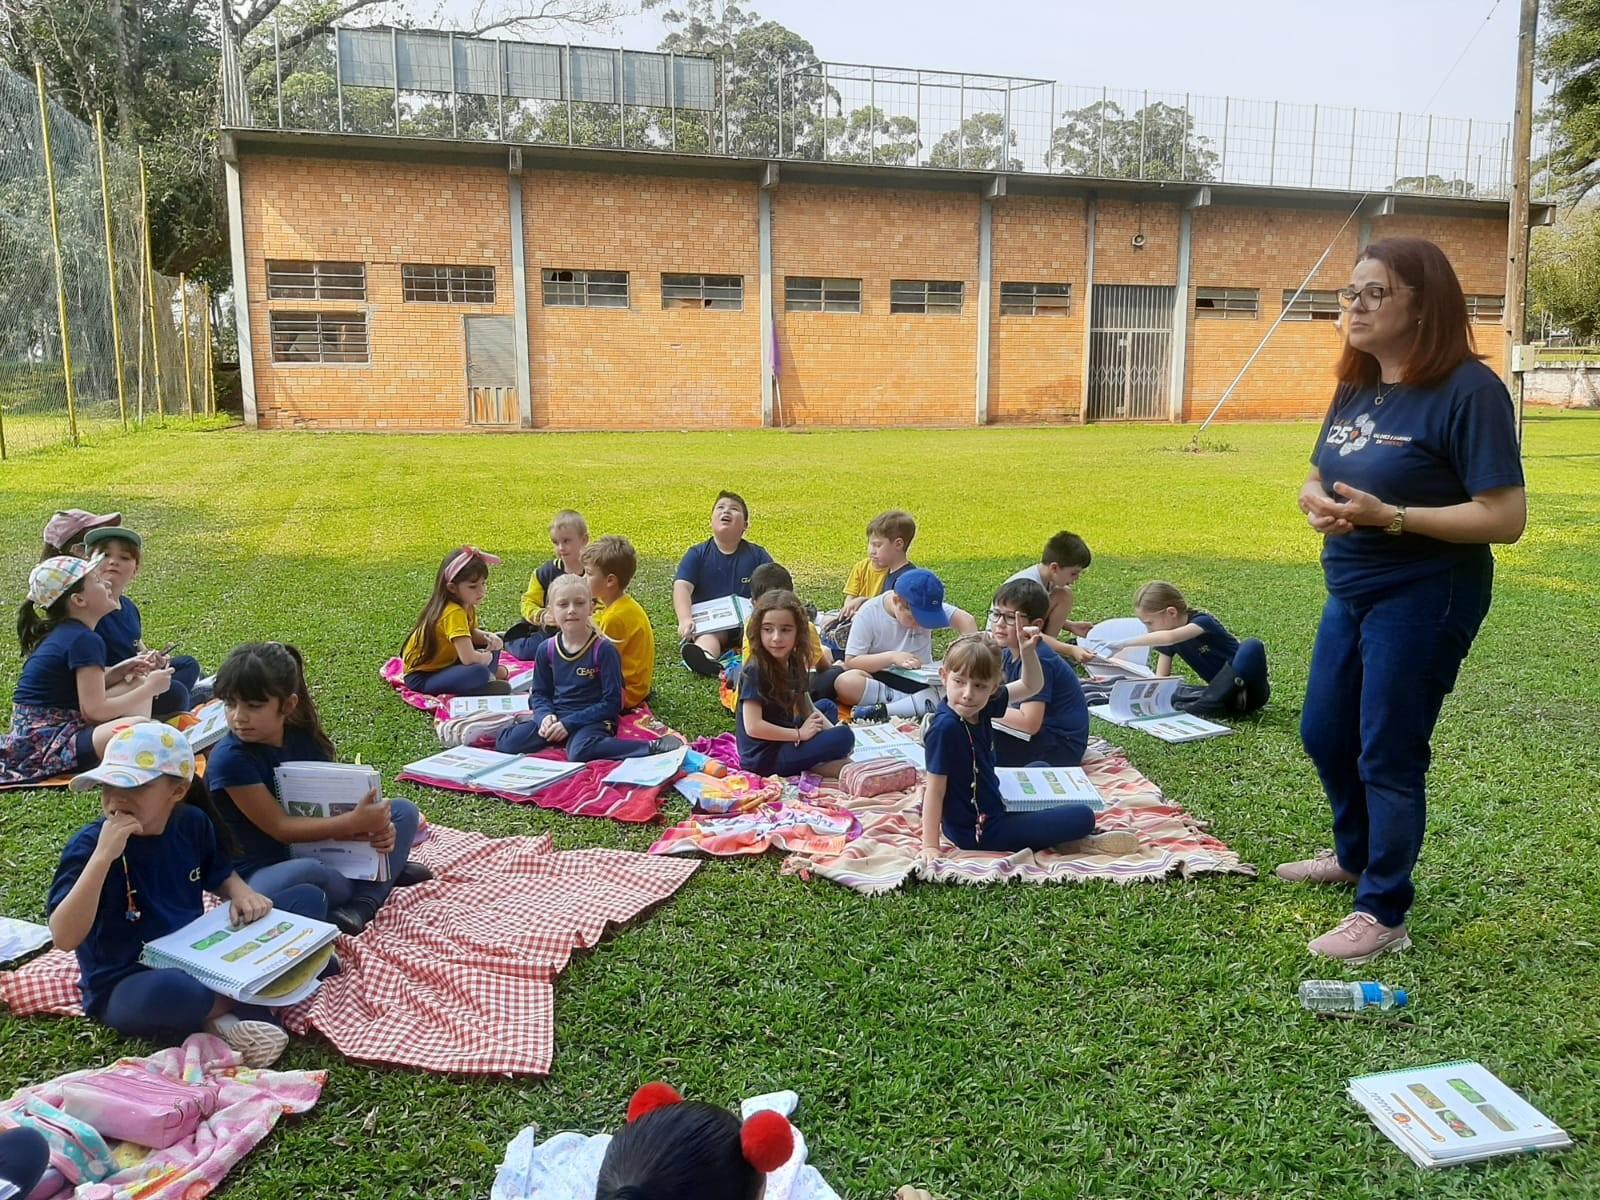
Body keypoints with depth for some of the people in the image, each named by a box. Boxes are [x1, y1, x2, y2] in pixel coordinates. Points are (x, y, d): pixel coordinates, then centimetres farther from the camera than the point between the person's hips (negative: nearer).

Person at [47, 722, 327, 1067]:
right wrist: (103, 856, -35)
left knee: (307, 899, -3)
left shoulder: (192, 823, -3)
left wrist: (242, 893, -8)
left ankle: (233, 1019, -19)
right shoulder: (89, 844, -18)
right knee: (168, 994, -43)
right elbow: (64, 938, -29)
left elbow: (220, 875, 16)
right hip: (127, 985, -6)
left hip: (199, 957, 6)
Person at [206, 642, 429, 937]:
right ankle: (386, 874, -9)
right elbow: (279, 828, -22)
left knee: (403, 812, 2)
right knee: (306, 874, -40)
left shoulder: (305, 739, -3)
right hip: (259, 875, -7)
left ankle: (363, 903, -17)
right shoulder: (229, 759, -22)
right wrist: (353, 823, -33)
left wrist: (376, 826, -24)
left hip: (315, 849, 7)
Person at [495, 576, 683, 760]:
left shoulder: (604, 650, -10)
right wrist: (545, 716, -9)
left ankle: (651, 747, -29)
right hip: (556, 718, 5)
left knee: (580, 750, -39)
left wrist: (569, 724, -16)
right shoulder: (546, 650, 5)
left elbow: (612, 703, -11)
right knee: (505, 742, -16)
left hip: (593, 720, -5)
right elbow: (540, 693, 14)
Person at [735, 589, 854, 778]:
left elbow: (808, 710, 14)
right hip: (763, 757, -9)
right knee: (844, 737, -20)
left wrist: (831, 729, -4)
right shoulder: (755, 671, -18)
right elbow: (753, 727, -24)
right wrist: (799, 734, -16)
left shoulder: (795, 664, 6)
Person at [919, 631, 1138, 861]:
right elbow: (934, 790, -24)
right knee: (1083, 817, -8)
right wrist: (930, 846, -21)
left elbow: (1030, 686, 7)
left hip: (992, 805, 9)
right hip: (977, 831, -9)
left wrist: (1028, 651, -10)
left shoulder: (982, 706, -6)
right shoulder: (945, 728, -28)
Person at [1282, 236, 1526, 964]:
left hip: (1424, 599, -8)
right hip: (1351, 592, 8)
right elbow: (1319, 478, 14)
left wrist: (1389, 516, -28)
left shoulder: (1468, 390, -18)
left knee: (1388, 754, 1)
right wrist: (1317, 503, -9)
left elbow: (1505, 518, -22)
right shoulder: (1355, 387, 5)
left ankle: (1383, 914, 19)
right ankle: (1355, 855, 44)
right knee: (1323, 735, 19)